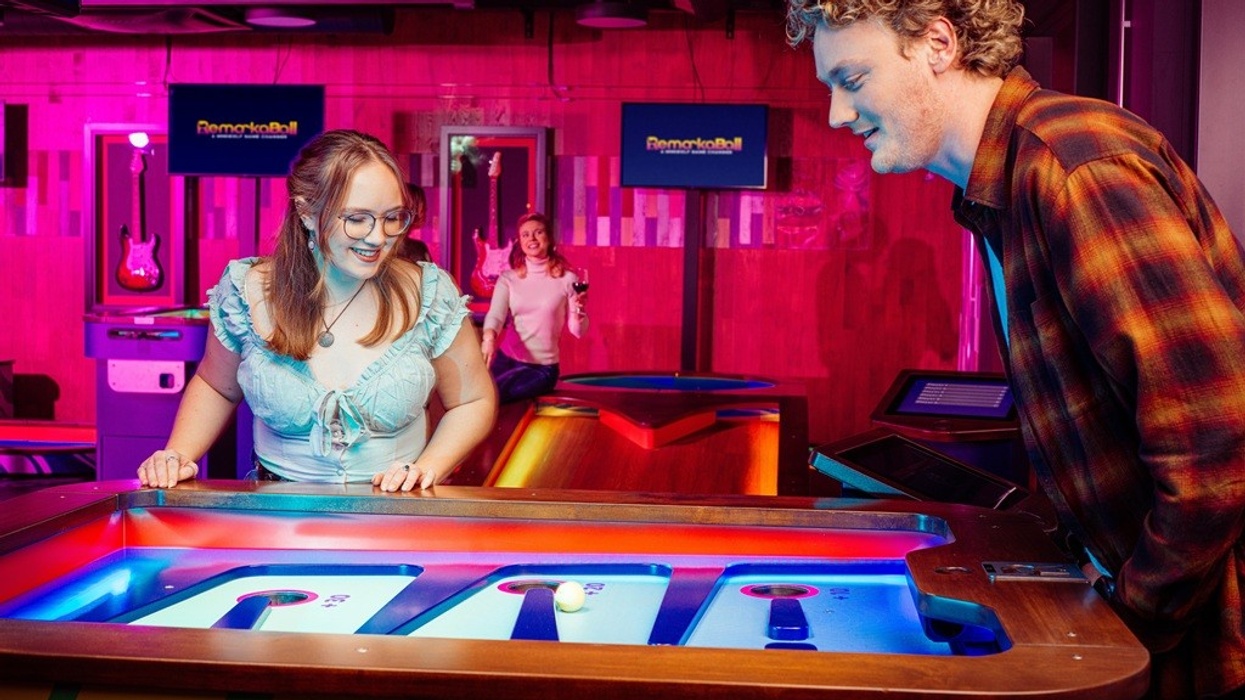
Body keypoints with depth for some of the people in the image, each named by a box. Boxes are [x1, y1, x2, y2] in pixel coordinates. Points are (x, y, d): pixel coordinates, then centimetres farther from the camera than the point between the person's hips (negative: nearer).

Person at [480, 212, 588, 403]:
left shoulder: (566, 280, -4)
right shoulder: (508, 278, 2)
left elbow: (578, 331, -3)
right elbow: (495, 314, -13)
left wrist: (578, 311, -26)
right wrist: (489, 338, -36)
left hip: (541, 367, -2)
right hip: (506, 358, 3)